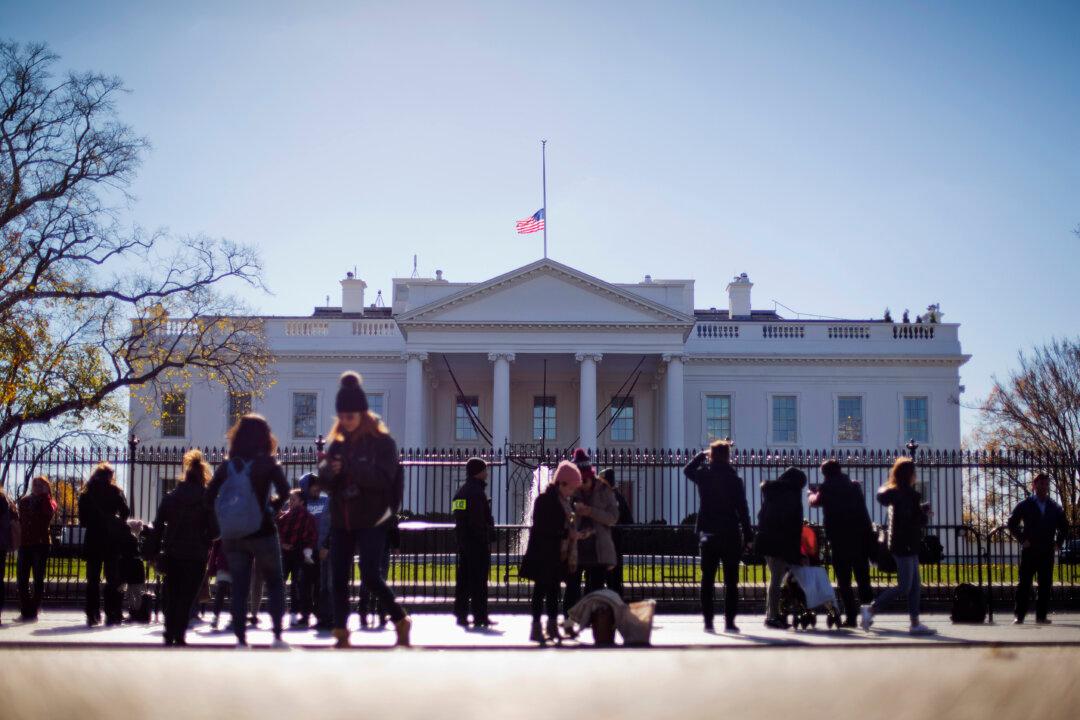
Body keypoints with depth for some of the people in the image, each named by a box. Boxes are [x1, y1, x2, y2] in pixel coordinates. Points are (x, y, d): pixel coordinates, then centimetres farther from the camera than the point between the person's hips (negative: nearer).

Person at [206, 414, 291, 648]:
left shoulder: (227, 465, 3)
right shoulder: (267, 463, -5)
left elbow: (209, 497, -2)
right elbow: (284, 491, -16)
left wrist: (226, 518, 8)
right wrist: (272, 506, 3)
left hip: (233, 536, 3)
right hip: (262, 532, -3)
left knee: (239, 587, 8)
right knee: (275, 583, 10)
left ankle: (241, 639, 4)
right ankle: (277, 635, 0)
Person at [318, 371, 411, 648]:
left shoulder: (382, 442, -5)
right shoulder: (338, 443, 10)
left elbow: (383, 477, -18)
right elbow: (323, 479, 3)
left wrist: (349, 468, -29)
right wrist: (329, 469, -21)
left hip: (371, 521, -5)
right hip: (341, 521, 5)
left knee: (370, 576, -11)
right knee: (338, 578, 4)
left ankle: (400, 620, 8)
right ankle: (341, 634, 12)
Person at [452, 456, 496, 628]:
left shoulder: (460, 492, 16)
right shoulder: (477, 492, -13)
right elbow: (479, 521, -19)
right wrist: (486, 539, -15)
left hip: (463, 541, 9)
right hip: (478, 543, -9)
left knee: (463, 578, 10)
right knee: (479, 580, -5)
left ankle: (461, 615, 13)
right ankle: (480, 617, -4)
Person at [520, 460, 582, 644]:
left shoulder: (564, 501, 11)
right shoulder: (545, 499, -13)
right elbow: (542, 529, -19)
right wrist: (568, 534, -22)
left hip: (559, 556, 8)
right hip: (544, 555, -8)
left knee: (554, 591, 11)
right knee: (541, 591, -3)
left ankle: (553, 627, 16)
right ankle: (536, 628, 0)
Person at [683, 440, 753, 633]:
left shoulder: (703, 476, -1)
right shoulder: (734, 480, -8)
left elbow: (687, 469, 23)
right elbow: (743, 511, -7)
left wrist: (702, 454, 20)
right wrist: (747, 537, -1)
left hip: (708, 535, 3)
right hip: (730, 536, -2)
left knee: (707, 580, 8)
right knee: (731, 581, 3)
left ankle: (708, 620, 5)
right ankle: (730, 621, 1)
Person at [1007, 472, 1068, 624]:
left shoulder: (1055, 507, 11)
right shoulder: (1024, 505, 2)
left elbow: (1064, 526, 21)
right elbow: (1012, 524, 2)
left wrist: (1058, 541, 8)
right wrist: (1022, 540, -5)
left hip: (1047, 552, 3)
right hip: (1029, 551, -3)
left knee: (1045, 585, 1)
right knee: (1024, 584, -3)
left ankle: (1042, 616, 6)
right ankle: (1019, 615, -2)